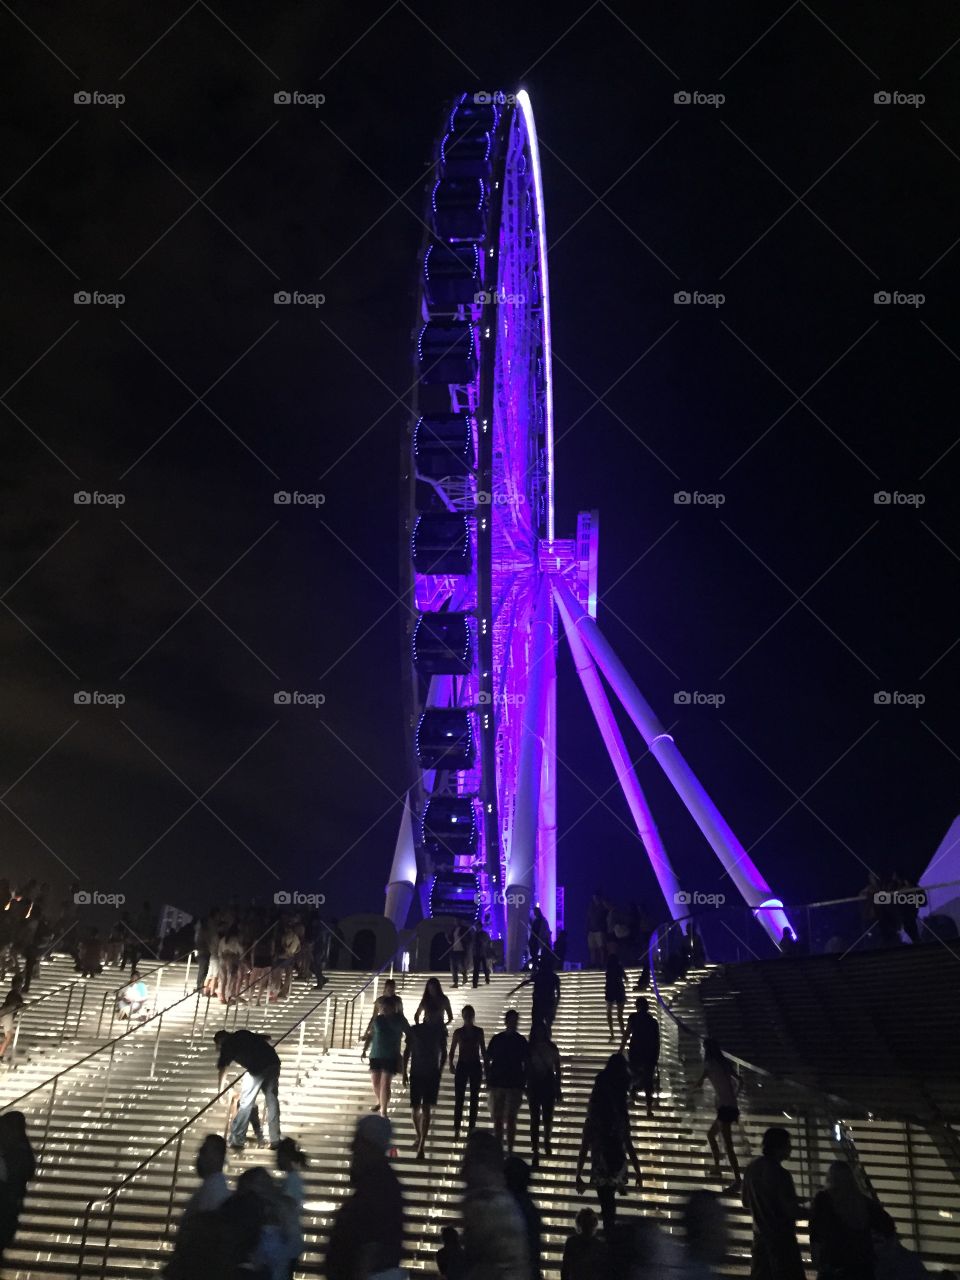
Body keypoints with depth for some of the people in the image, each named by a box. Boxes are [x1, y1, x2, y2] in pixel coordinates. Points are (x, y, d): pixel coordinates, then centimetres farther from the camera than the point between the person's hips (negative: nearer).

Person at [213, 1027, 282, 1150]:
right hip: (273, 1062, 6)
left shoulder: (227, 1044, 13)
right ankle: (275, 1141, 12)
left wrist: (221, 1090, 17)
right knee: (272, 1101, 11)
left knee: (245, 1104, 5)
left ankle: (236, 1142, 8)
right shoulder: (243, 1033, 28)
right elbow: (267, 1041, 30)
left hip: (257, 1068, -6)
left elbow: (222, 1069, 9)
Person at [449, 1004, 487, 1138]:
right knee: (459, 1098, -2)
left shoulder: (479, 1031, 3)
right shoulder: (458, 1032, 0)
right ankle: (456, 1128, 1)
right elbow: (452, 1050, 2)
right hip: (462, 1065, -1)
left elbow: (483, 1050, 7)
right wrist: (451, 1063, -12)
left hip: (475, 1066, 1)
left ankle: (471, 1127, 10)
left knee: (474, 1098, 4)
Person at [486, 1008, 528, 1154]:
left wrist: (523, 1082, -1)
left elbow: (526, 1064, 6)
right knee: (498, 1118, 3)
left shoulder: (521, 1041, 2)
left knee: (510, 1119, -3)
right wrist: (488, 1080, 1)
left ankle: (510, 1150, 3)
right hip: (496, 1084, 1)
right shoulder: (497, 1039, 3)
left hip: (515, 1085, -1)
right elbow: (488, 1060, 7)